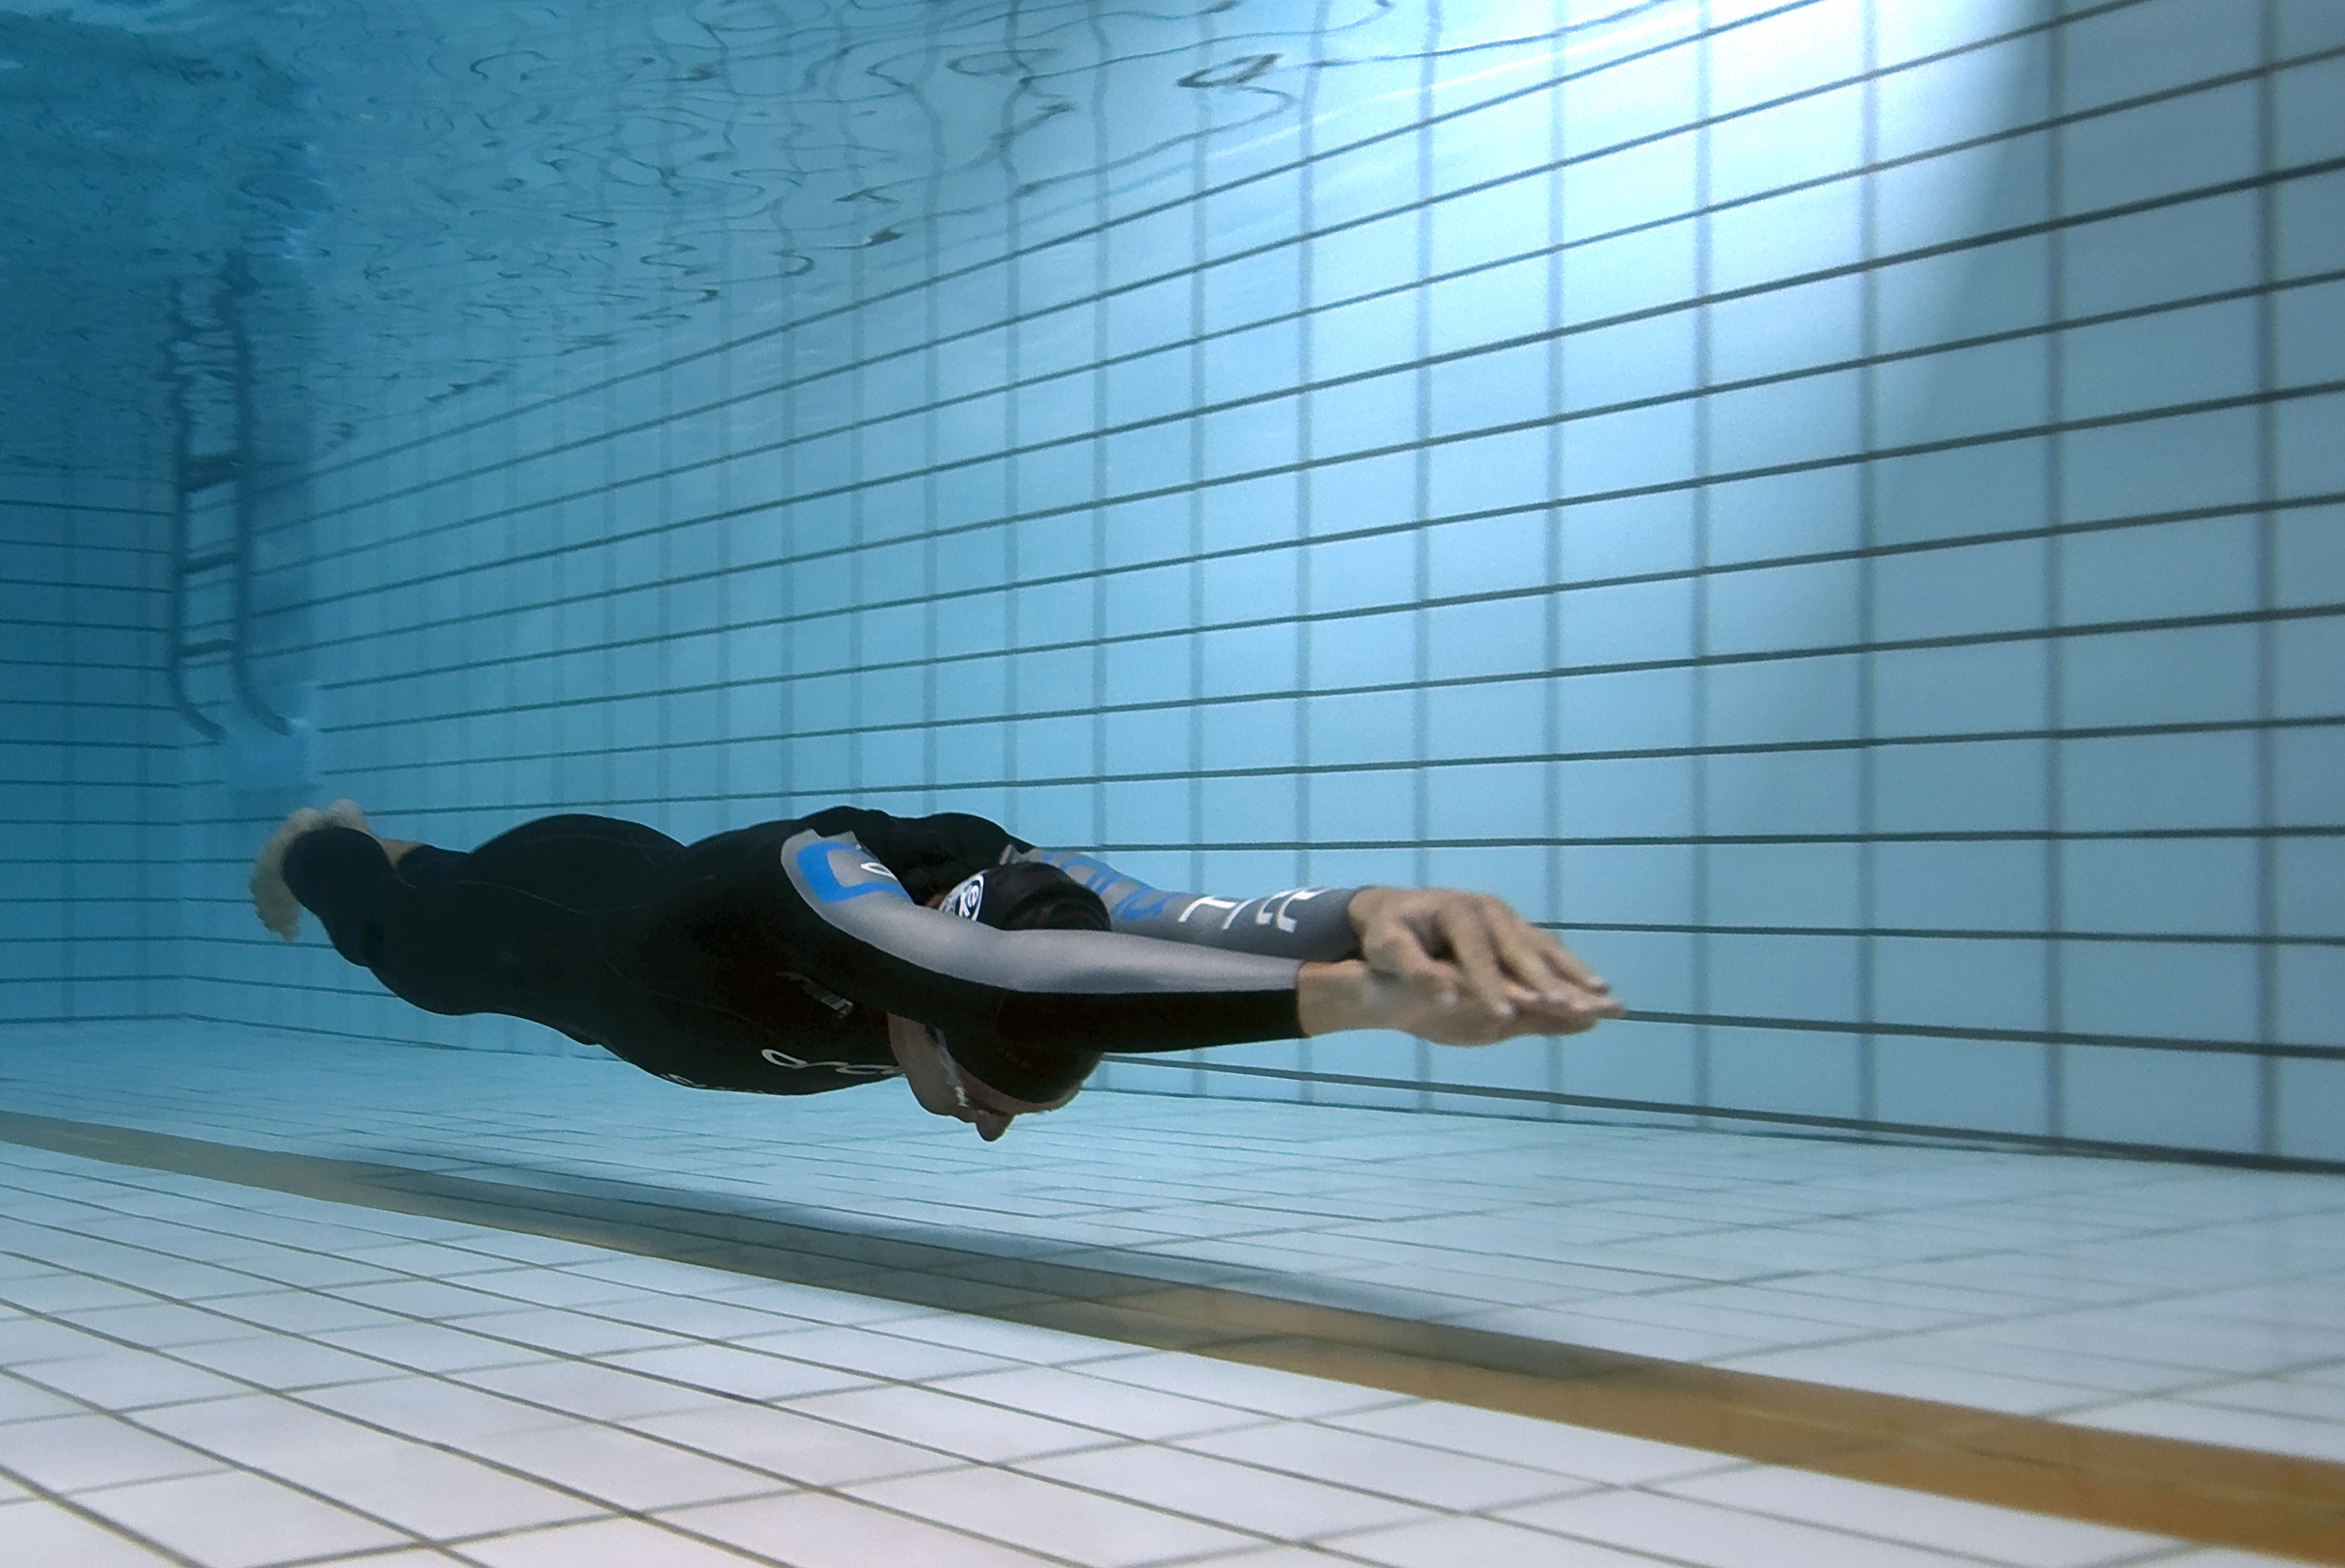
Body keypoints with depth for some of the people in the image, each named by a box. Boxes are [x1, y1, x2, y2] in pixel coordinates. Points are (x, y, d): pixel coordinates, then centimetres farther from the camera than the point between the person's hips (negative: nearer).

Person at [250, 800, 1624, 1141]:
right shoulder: (799, 882, -54)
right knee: (414, 938, 33)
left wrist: (1372, 912, -83)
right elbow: (998, 980, -76)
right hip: (583, 936, -4)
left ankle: (393, 848, 72)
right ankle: (322, 850, 67)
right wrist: (1346, 993, -88)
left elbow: (1208, 923, -59)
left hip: (671, 889, 4)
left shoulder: (1014, 879, -40)